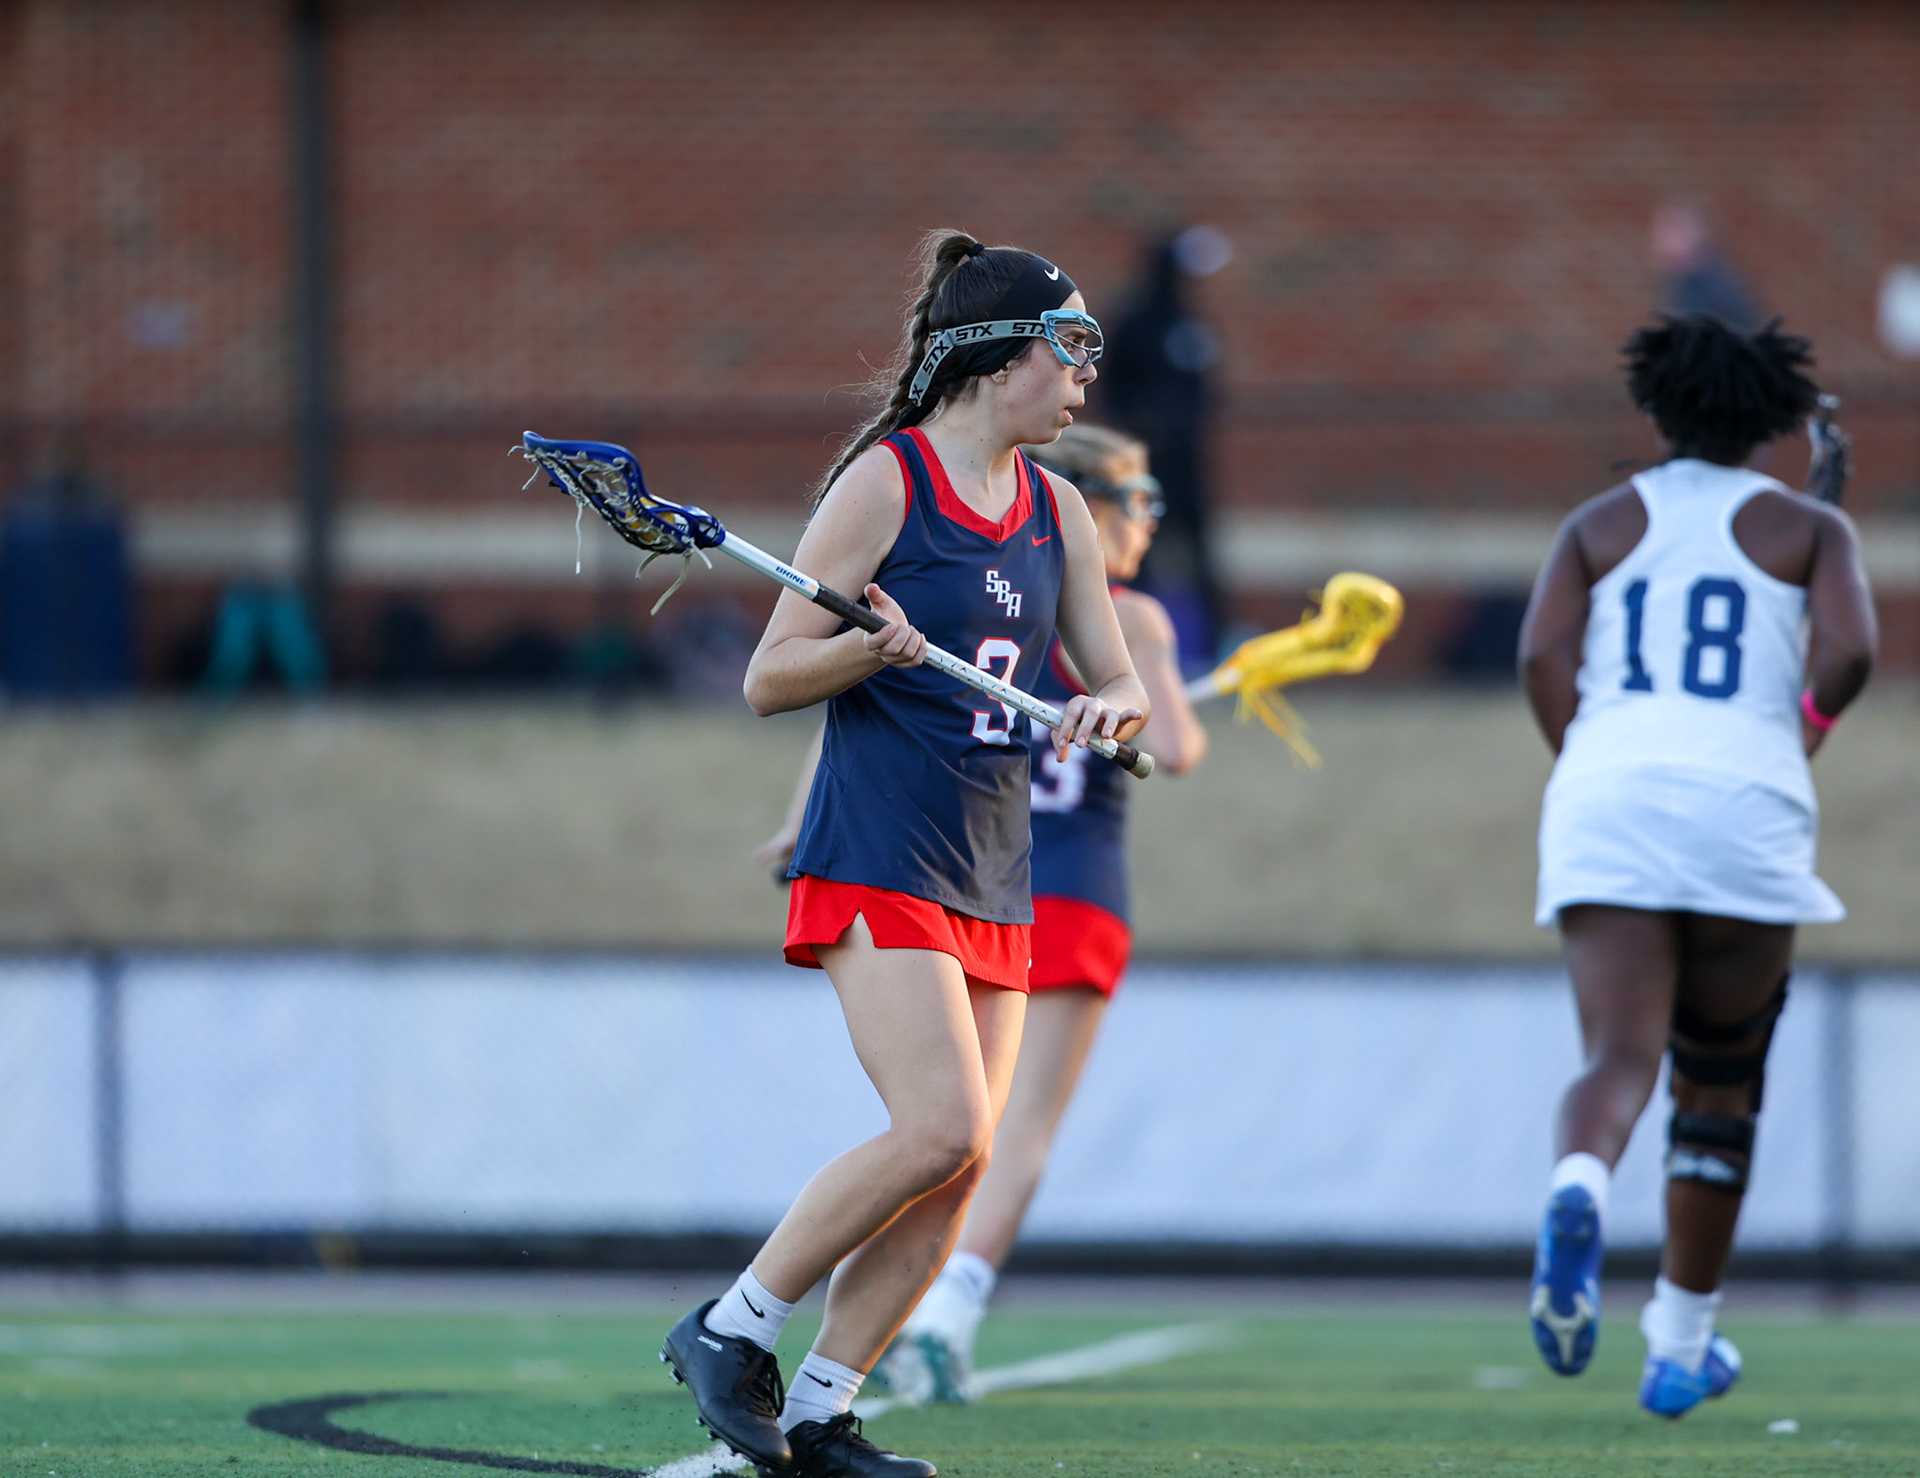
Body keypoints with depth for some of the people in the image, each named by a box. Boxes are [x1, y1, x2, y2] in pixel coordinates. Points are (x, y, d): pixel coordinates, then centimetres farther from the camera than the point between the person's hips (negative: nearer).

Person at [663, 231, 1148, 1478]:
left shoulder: (1057, 512, 13)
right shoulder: (885, 482, -7)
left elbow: (1118, 678, 17)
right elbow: (770, 678, -6)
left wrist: (1111, 706, -6)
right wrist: (871, 646, -25)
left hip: (993, 883, 7)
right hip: (878, 861, -7)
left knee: (957, 1169, -1)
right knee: (943, 1130, -20)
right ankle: (732, 1332, -5)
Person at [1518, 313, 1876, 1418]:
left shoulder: (1602, 525, 16)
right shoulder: (1809, 528, 12)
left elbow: (1544, 653, 1)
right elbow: (1850, 651, -5)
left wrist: (1588, 763, 10)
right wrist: (1798, 738, 12)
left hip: (1603, 798, 1)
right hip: (1744, 799, -1)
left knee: (1621, 1057, -11)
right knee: (1721, 1085, 14)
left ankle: (1579, 1190, -47)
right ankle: (1681, 1346, 18)